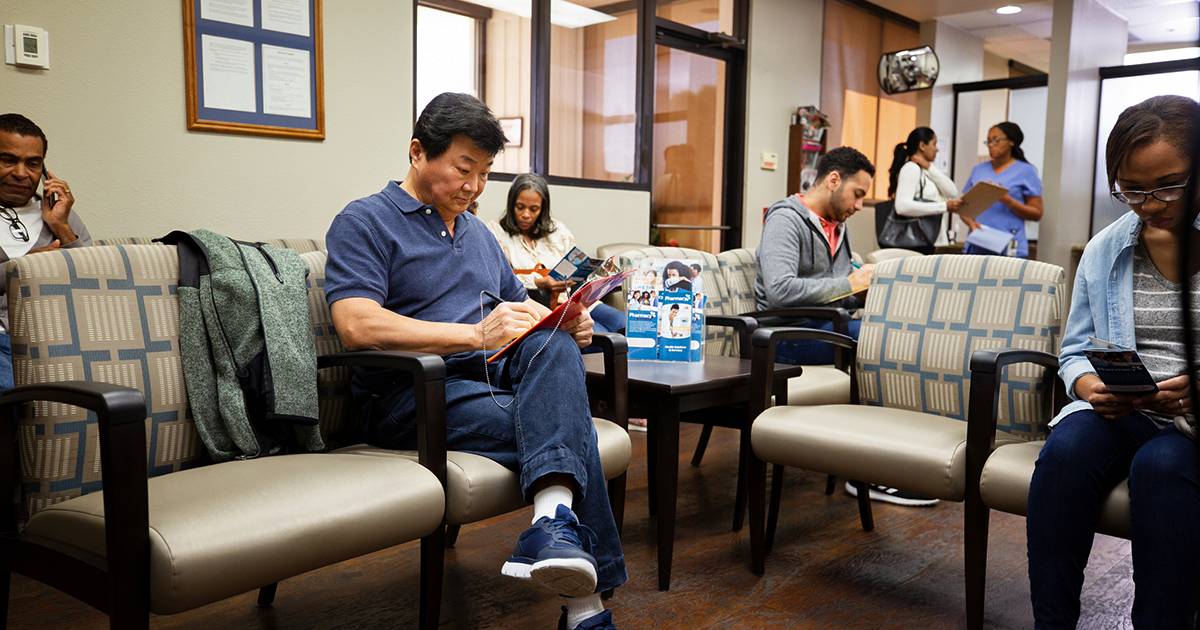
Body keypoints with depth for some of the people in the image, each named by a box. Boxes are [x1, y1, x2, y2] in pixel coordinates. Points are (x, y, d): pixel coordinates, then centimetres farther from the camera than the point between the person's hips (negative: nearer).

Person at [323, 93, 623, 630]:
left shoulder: (478, 232, 25)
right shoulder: (363, 223, 0)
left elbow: (523, 311, 28)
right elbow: (357, 326, -17)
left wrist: (565, 324, 2)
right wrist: (476, 334, -26)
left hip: (500, 377, 6)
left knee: (555, 345, -28)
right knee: (567, 423, -26)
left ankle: (554, 519, -45)